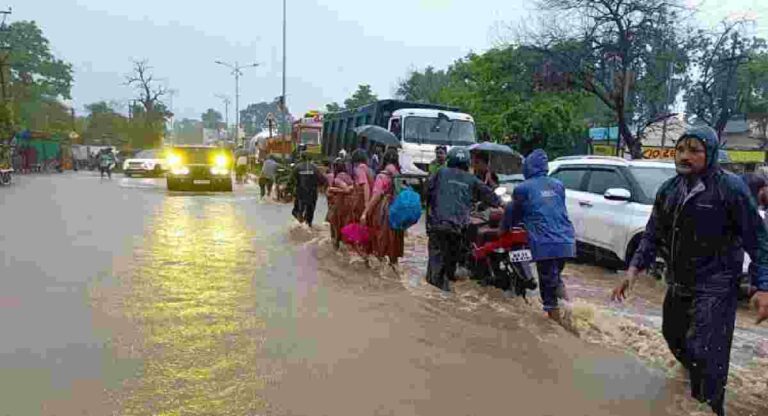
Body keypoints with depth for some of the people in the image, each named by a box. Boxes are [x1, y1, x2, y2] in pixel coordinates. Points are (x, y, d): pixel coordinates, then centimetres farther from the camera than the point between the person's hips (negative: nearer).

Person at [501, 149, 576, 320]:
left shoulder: (523, 188, -1)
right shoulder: (558, 185, 14)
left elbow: (512, 213, 11)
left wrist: (504, 229, 30)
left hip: (545, 244, -5)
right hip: (566, 242, 5)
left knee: (548, 284, 3)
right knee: (555, 276, 25)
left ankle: (555, 317, 6)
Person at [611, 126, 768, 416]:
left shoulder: (730, 187, -13)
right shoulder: (668, 190, 3)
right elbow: (652, 234, 8)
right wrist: (634, 268, -4)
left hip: (715, 288, -7)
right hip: (678, 284, 7)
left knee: (706, 356, -12)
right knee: (674, 338, 24)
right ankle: (697, 385, 52)